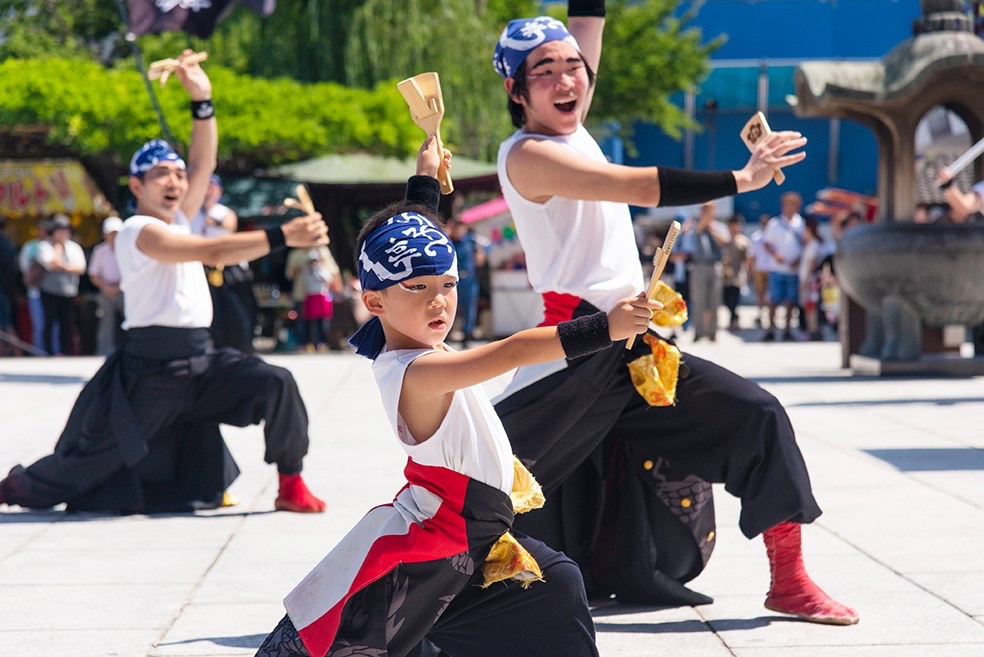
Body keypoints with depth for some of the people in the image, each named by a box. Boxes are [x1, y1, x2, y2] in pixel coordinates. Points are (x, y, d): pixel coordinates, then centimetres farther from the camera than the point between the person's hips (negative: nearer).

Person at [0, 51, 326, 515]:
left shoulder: (178, 220, 15)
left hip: (200, 361, 7)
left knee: (276, 385, -13)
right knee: (98, 457, 0)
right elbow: (214, 253, -24)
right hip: (151, 367, -7)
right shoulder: (139, 231, -13)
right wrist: (282, 237, -30)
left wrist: (202, 101, 1)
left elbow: (204, 163, 9)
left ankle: (291, 486, -5)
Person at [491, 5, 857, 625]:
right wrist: (740, 179, -25)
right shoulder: (528, 156, -13)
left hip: (630, 347, 8)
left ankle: (789, 579, 3)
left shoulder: (570, 130, 11)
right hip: (578, 352, -8)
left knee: (760, 416, 0)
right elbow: (639, 186, -23)